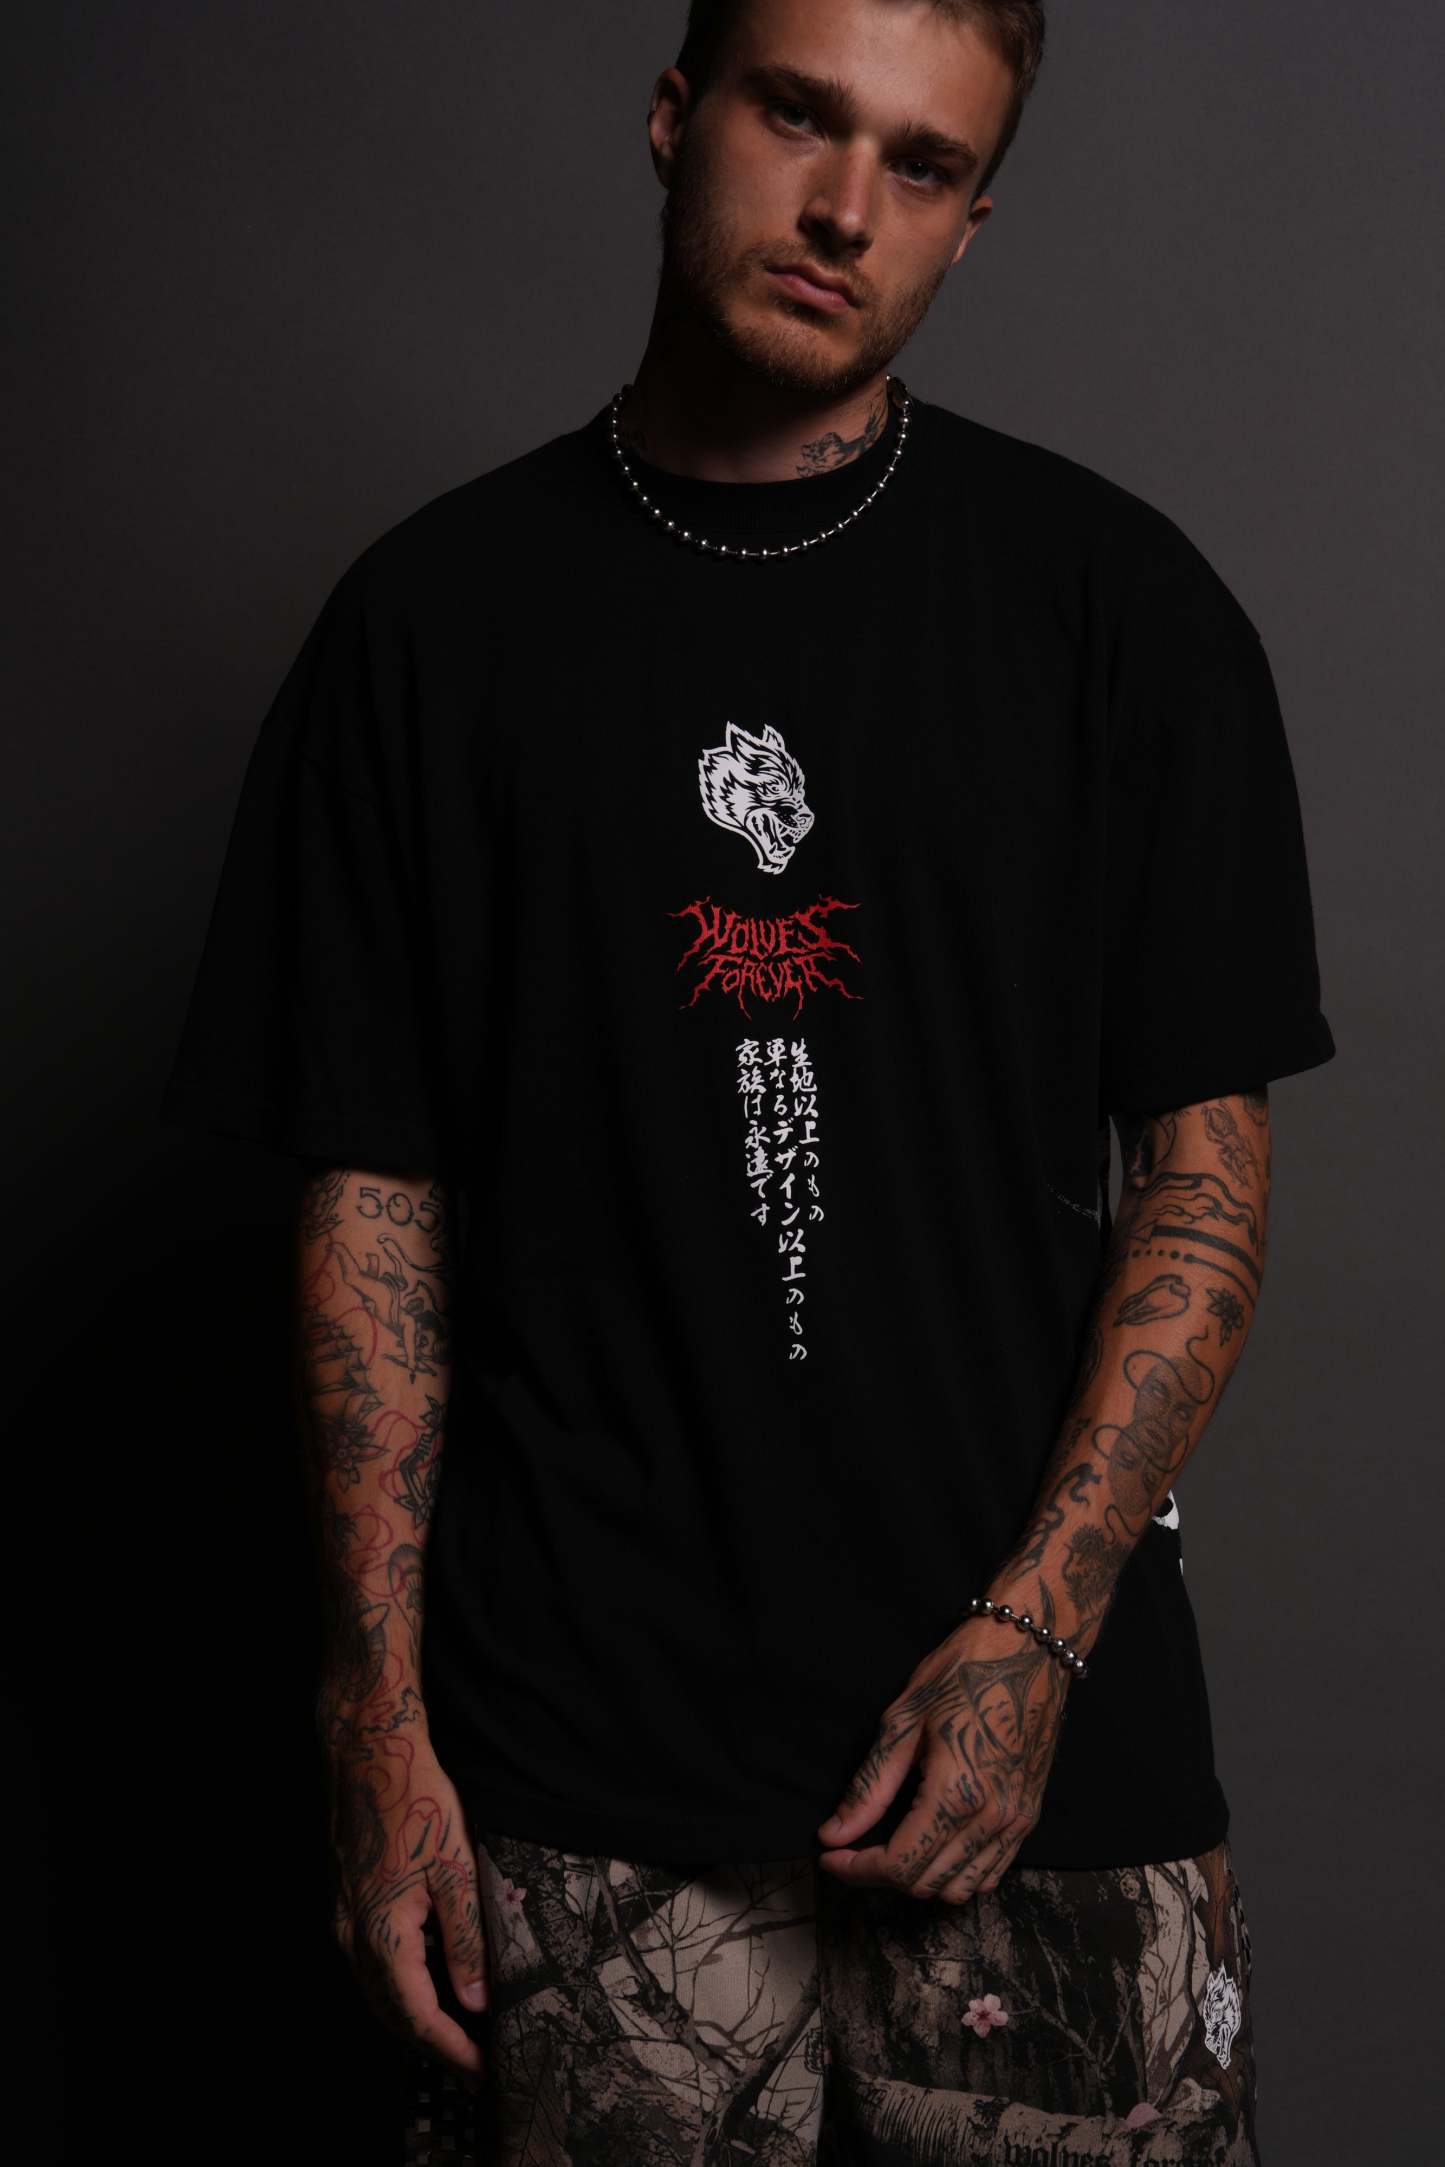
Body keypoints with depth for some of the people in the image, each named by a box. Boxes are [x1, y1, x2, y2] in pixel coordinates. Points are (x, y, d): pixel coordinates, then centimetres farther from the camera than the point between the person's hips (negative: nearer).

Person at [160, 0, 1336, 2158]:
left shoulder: (1117, 598, 1)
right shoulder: (436, 612, 3)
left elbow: (1207, 1159, 1)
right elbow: (373, 1192, 3)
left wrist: (1037, 1633, -9)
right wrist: (379, 1702, -2)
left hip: (1043, 1733, 0)